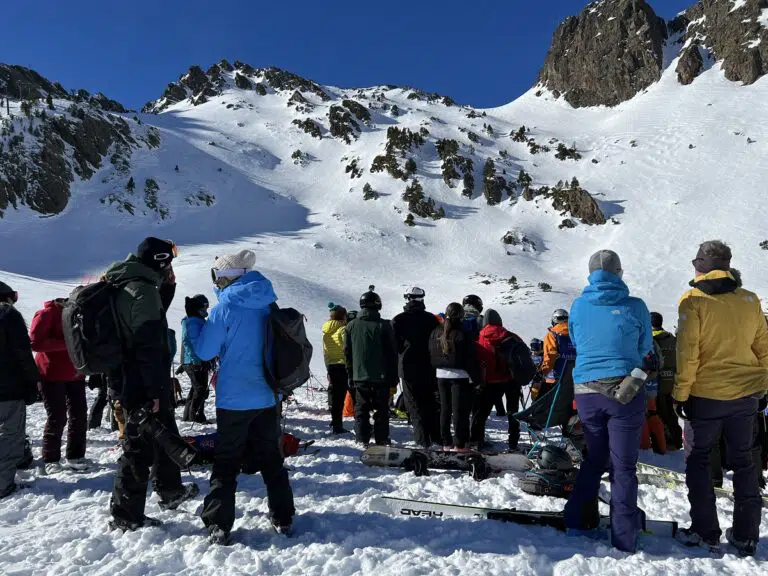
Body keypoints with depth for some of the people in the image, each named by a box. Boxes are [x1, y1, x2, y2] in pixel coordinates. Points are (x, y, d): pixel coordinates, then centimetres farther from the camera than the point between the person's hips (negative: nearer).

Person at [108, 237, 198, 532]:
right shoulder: (141, 290, -20)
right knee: (140, 446, 0)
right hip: (142, 385, -10)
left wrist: (167, 286, 11)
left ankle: (170, 490, 40)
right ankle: (126, 515, 11)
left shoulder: (122, 286, 11)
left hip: (127, 380, 10)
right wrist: (155, 391, -22)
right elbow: (148, 346, -24)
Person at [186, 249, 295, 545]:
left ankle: (218, 526, 8)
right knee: (271, 458, 16)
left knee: (226, 464, 7)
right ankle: (283, 518, 22)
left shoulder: (225, 309, -14)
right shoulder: (268, 305, 3)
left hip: (234, 400, -5)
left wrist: (193, 320, 5)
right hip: (267, 397, 5)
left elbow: (204, 351, -8)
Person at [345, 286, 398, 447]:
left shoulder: (351, 326, 1)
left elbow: (347, 352, 7)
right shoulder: (385, 325, -8)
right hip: (381, 377, -2)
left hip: (359, 377, 2)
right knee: (381, 410, 7)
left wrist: (351, 375, 17)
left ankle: (363, 440, 11)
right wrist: (393, 379, 1)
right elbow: (392, 354, -6)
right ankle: (381, 441, 8)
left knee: (361, 410, 11)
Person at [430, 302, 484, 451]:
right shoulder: (463, 333, -13)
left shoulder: (436, 332, 5)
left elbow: (431, 355, 11)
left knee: (445, 410, 13)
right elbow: (471, 359, -13)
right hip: (460, 376, -6)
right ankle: (459, 444, 2)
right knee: (460, 410, 0)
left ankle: (446, 442, 19)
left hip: (441, 375, 6)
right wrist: (478, 380, -7)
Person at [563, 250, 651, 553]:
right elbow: (645, 349, 8)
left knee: (595, 458, 20)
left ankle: (578, 520, 23)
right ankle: (624, 540, 12)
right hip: (625, 392, -2)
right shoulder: (635, 307, -6)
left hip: (586, 392, 3)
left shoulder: (578, 306, 1)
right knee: (623, 466, 7)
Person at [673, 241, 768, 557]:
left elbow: (687, 354, -14)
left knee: (698, 460, 10)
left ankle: (705, 532, 13)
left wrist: (680, 394, -5)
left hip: (707, 395, -4)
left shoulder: (694, 301, -11)